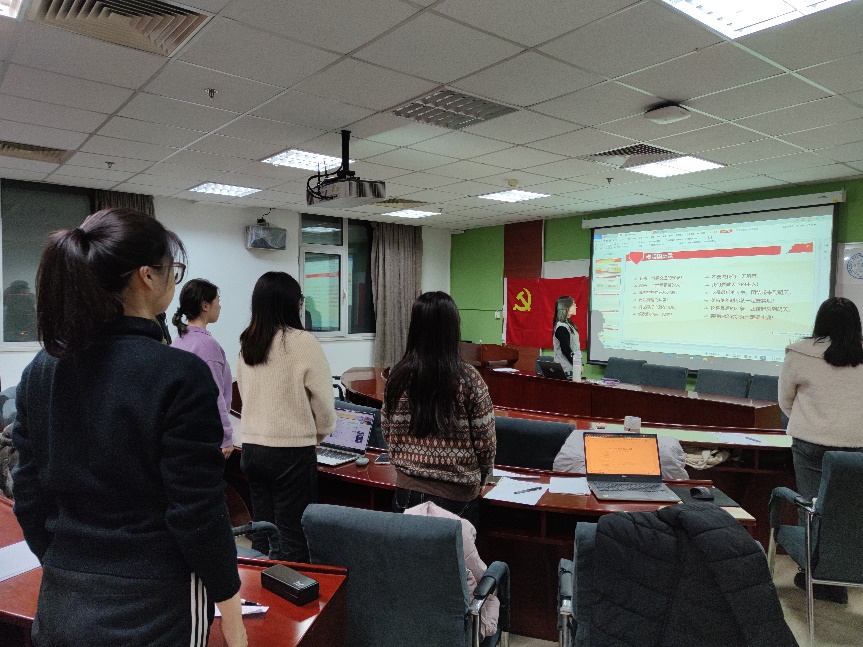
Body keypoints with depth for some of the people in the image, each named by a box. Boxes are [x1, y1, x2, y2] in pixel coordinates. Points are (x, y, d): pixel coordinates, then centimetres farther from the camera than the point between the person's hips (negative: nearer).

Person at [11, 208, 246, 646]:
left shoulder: (39, 371, -2)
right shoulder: (179, 375, -21)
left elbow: (29, 499, 5)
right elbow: (199, 513, -19)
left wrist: (66, 571, 19)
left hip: (60, 603, 6)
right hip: (154, 611, -5)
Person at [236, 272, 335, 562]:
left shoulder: (247, 343, 4)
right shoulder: (302, 342, -14)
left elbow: (245, 394, 11)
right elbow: (323, 400, -11)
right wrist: (318, 434, 8)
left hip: (251, 447, 6)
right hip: (291, 450, -6)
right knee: (293, 535, 4)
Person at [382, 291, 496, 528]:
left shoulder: (398, 376, -7)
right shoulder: (468, 379, -16)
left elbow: (389, 433, 4)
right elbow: (485, 442, -9)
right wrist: (480, 478, 10)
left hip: (407, 490, 3)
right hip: (457, 495, -3)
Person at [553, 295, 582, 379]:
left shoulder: (568, 324, 14)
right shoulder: (562, 327, -15)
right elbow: (566, 350, -18)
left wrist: (579, 364, 12)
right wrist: (578, 366, -12)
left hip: (573, 369, 9)